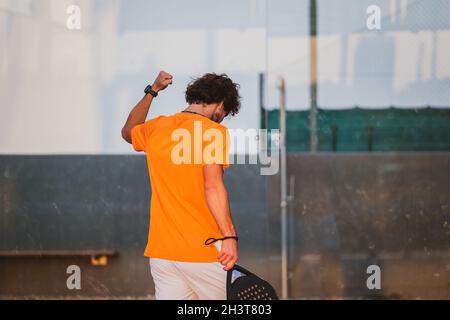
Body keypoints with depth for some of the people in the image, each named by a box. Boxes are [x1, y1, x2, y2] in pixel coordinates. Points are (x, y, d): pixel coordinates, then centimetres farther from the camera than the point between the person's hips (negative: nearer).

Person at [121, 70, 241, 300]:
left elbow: (128, 132, 35)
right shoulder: (214, 132, -8)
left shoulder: (156, 128, 10)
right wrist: (229, 236, -27)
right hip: (204, 255, -6)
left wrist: (151, 91, 37)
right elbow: (212, 184, -21)